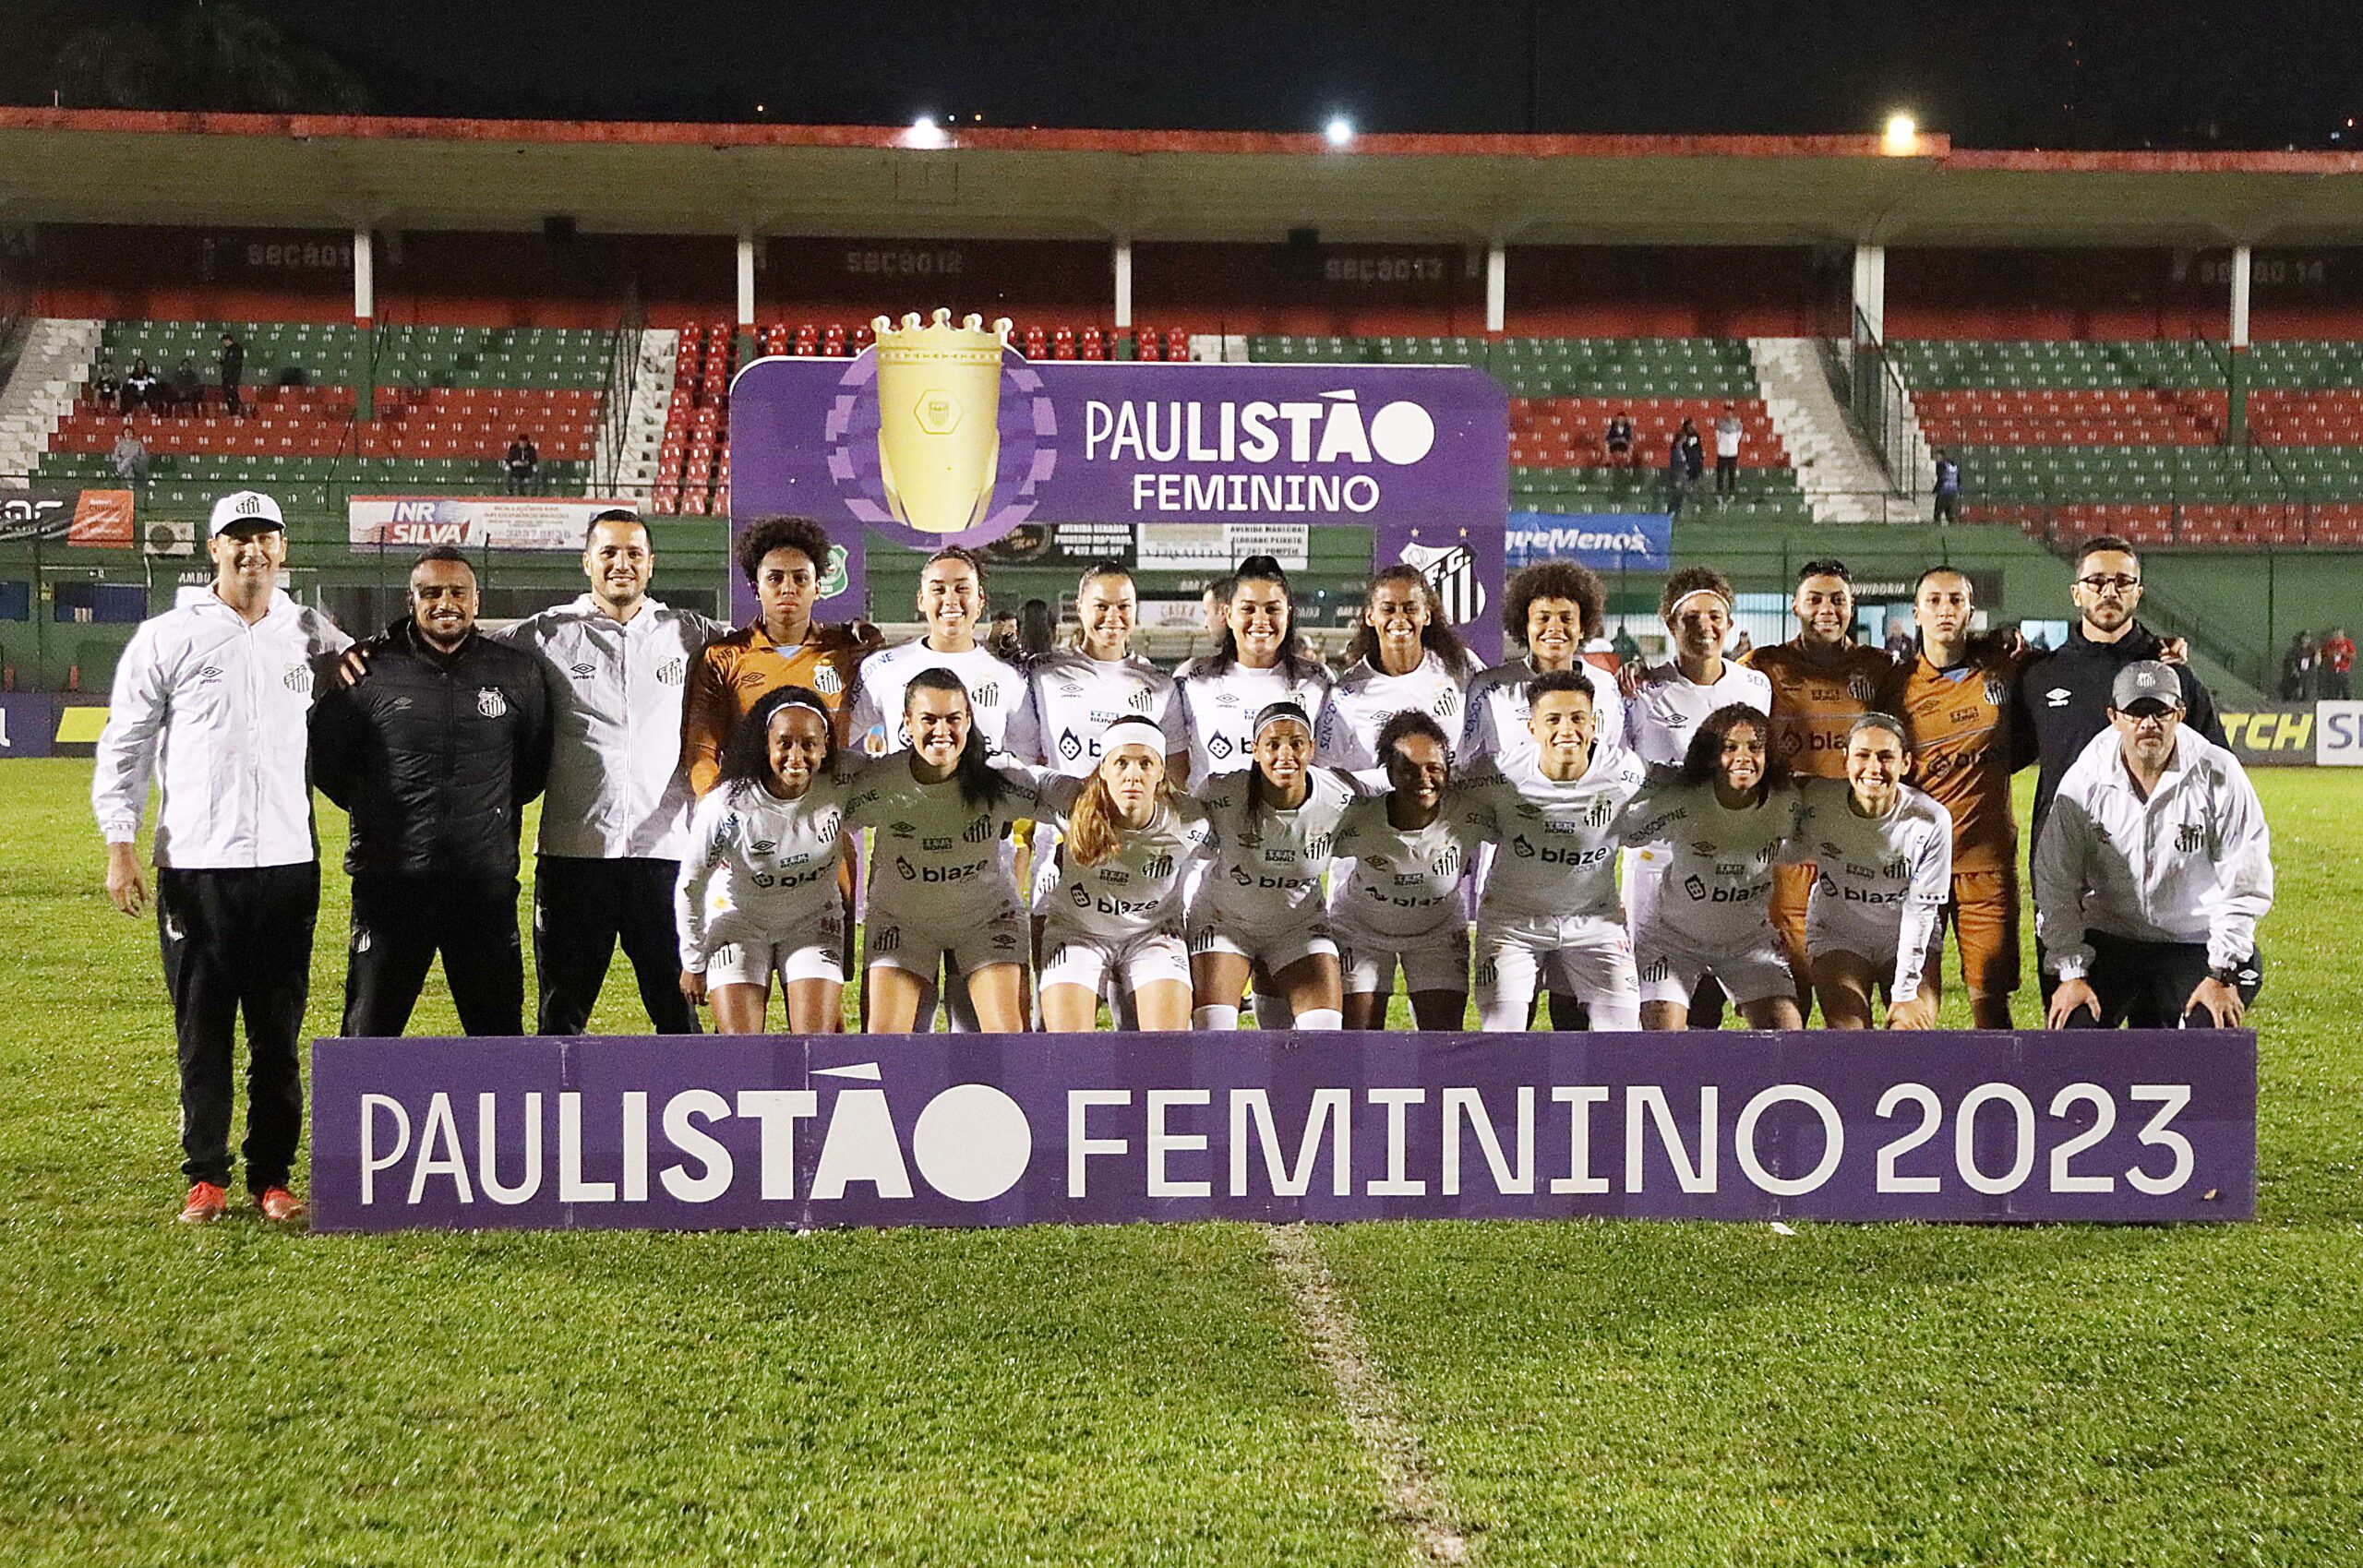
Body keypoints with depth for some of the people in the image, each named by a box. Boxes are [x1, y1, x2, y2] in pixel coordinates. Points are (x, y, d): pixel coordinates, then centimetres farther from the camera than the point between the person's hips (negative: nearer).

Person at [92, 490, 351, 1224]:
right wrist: (120, 847, -4)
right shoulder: (166, 638, 2)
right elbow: (124, 746, 3)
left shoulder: (315, 637, 8)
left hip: (288, 862, 2)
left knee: (279, 1033, 6)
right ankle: (205, 1178, 15)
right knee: (202, 1031, 4)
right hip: (195, 866, -2)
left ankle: (273, 1177, 15)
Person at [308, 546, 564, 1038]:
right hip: (389, 882, -1)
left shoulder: (520, 673, 5)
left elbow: (540, 758, 17)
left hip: (487, 883, 1)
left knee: (501, 1031, 9)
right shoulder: (368, 670, 0)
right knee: (368, 1034, 4)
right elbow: (325, 757, 10)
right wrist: (371, 807, 8)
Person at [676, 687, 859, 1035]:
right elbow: (689, 887, -10)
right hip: (739, 922, -2)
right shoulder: (726, 808, -26)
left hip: (813, 923, 2)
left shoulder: (841, 787, -22)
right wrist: (693, 964, -1)